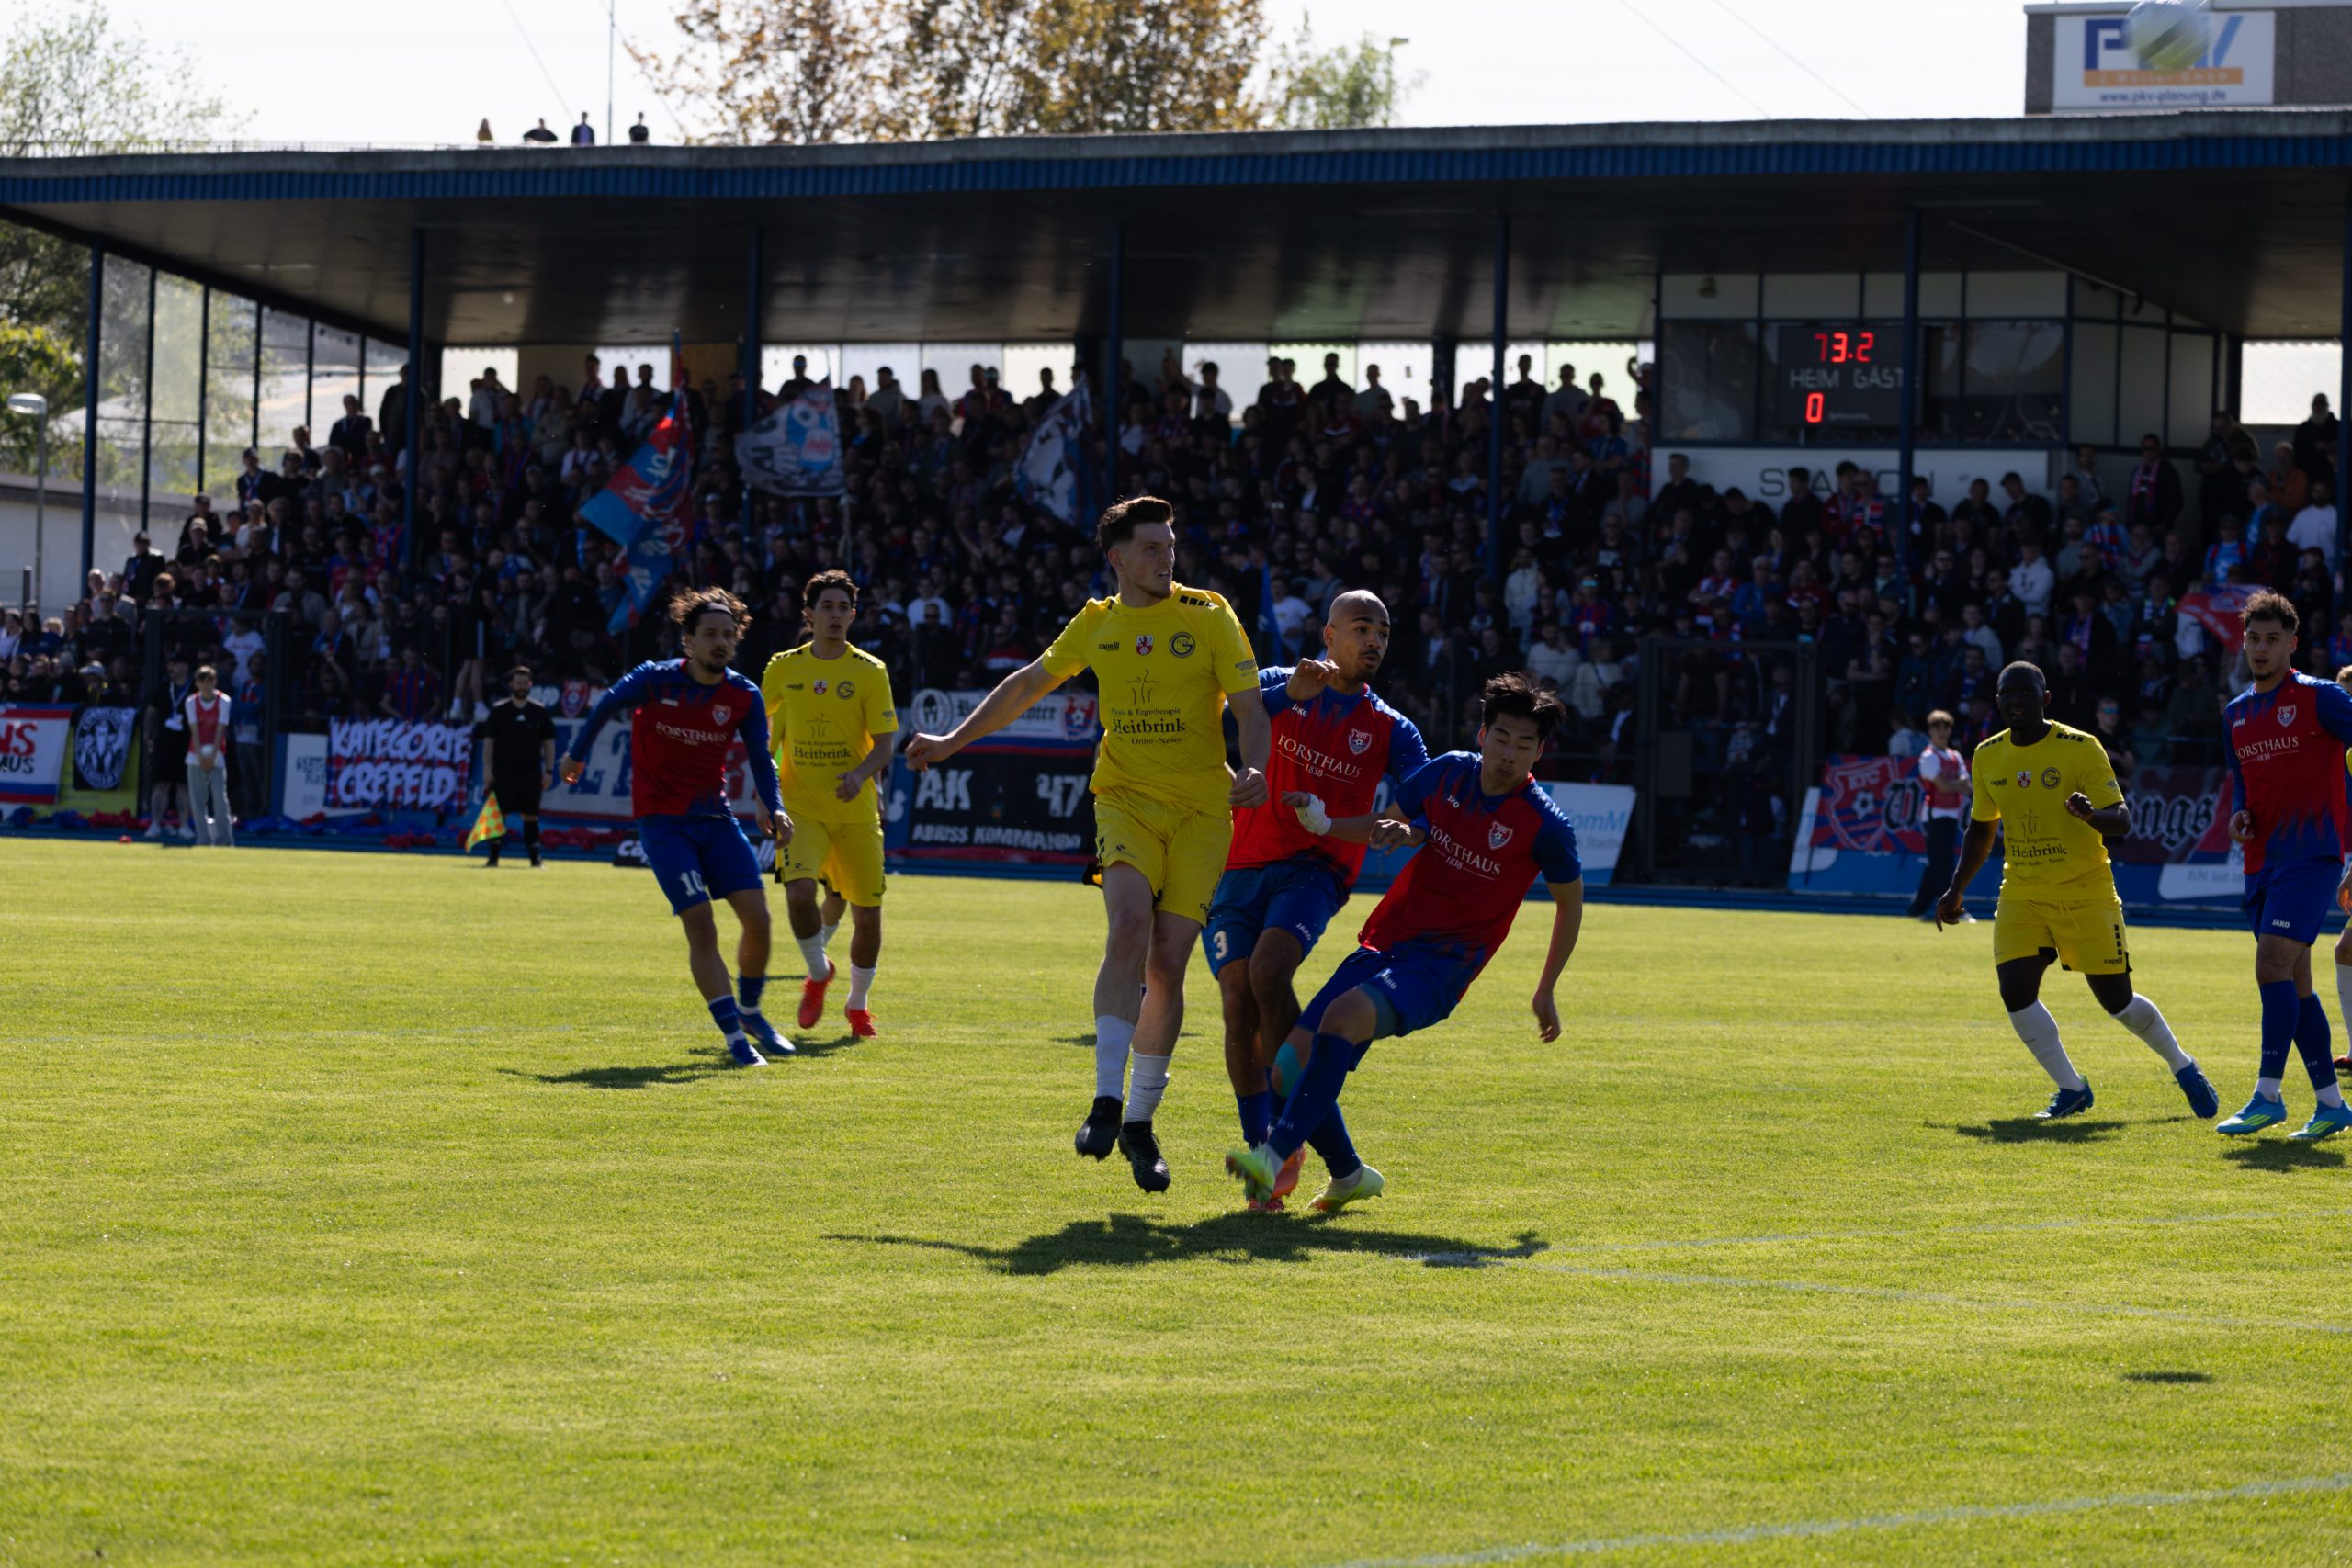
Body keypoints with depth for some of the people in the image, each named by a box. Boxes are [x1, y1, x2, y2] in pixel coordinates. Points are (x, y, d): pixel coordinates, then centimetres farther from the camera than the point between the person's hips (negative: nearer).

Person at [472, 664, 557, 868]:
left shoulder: (540, 711, 6)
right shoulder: (499, 711, 3)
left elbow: (549, 743, 8)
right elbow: (489, 741, 4)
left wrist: (549, 771, 2)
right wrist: (488, 770, -3)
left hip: (531, 772, 1)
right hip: (503, 771, -1)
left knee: (530, 816, 2)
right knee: (499, 814, -3)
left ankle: (535, 859, 6)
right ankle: (493, 858, 0)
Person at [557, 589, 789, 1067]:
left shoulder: (744, 696, -4)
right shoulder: (655, 680, -12)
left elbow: (760, 758, 5)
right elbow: (606, 706, 6)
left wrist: (774, 809, -11)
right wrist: (576, 755, 18)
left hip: (715, 816, 4)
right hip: (662, 820, -4)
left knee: (757, 918, -5)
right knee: (701, 927, -16)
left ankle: (749, 1013, 20)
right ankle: (734, 1036, -11)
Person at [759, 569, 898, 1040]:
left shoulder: (870, 672, -1)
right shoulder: (783, 669, 3)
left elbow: (885, 742, -5)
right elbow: (764, 727, 17)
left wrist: (861, 773, -24)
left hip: (856, 811, 0)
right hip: (801, 806, 0)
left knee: (867, 913, 1)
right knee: (799, 890, -23)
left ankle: (858, 1003, 26)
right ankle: (818, 972, 6)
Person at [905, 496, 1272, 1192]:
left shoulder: (1208, 617, 1)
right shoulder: (1095, 625, 9)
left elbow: (1251, 709, -2)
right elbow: (1027, 684, 25)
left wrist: (1254, 770, -22)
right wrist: (954, 741, 28)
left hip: (1201, 809, -1)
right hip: (1124, 797, 1)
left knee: (1167, 965, -3)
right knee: (1129, 926, -25)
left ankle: (1140, 1123, 12)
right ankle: (1107, 1100, -24)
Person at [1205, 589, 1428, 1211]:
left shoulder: (1389, 730, 10)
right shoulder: (1280, 687, 12)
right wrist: (1288, 695, -24)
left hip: (1313, 872, -2)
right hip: (1242, 868, 2)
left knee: (1267, 973, -26)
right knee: (1238, 1000, -11)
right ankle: (1265, 1158, -8)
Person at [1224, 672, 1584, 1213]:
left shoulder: (1546, 824, -8)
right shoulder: (1447, 773, 3)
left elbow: (1570, 904, 8)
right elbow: (1390, 828, 20)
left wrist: (1545, 992, 13)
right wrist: (1323, 824, 2)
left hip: (1443, 965, -5)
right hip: (1385, 942, 5)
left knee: (1344, 1015, -34)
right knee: (1293, 1061, -9)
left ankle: (1274, 1156, -40)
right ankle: (1349, 1175, 17)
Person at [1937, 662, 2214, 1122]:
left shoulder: (2081, 748, -11)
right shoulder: (1988, 756, 5)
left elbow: (2121, 819, -14)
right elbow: (1981, 829, 18)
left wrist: (2091, 815, -36)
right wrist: (1956, 890, 14)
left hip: (2086, 893, -4)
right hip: (2022, 893, 4)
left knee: (2116, 998, -2)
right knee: (2015, 990, -14)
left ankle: (2183, 1068, 24)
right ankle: (2071, 1090, 3)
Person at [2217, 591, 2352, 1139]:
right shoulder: (2236, 714, 15)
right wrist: (2239, 815, 4)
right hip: (2263, 861, 7)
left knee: (2273, 966, -18)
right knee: (2293, 983, 7)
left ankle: (2268, 1095, -16)